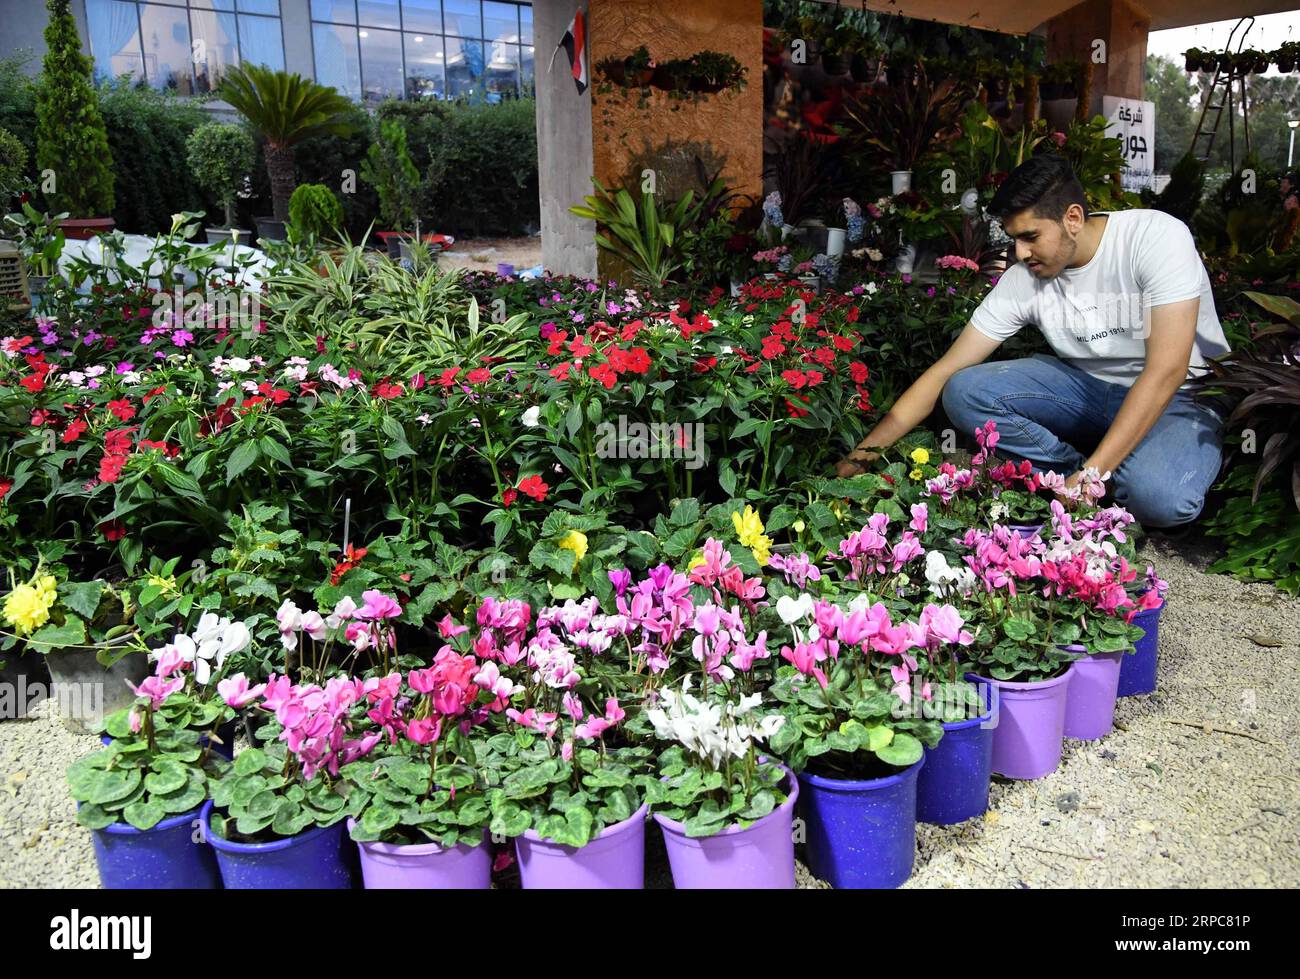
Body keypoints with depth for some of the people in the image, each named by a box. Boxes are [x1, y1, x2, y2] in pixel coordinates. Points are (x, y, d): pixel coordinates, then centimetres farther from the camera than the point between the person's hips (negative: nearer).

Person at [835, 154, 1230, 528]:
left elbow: (1166, 372, -28)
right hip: (1088, 385, 5)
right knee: (963, 392, -19)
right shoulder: (1023, 281, -11)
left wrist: (1090, 474, -34)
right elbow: (944, 373, -10)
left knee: (1158, 497, -37)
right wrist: (860, 456, -16)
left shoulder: (1156, 237, -23)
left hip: (1182, 394, -4)